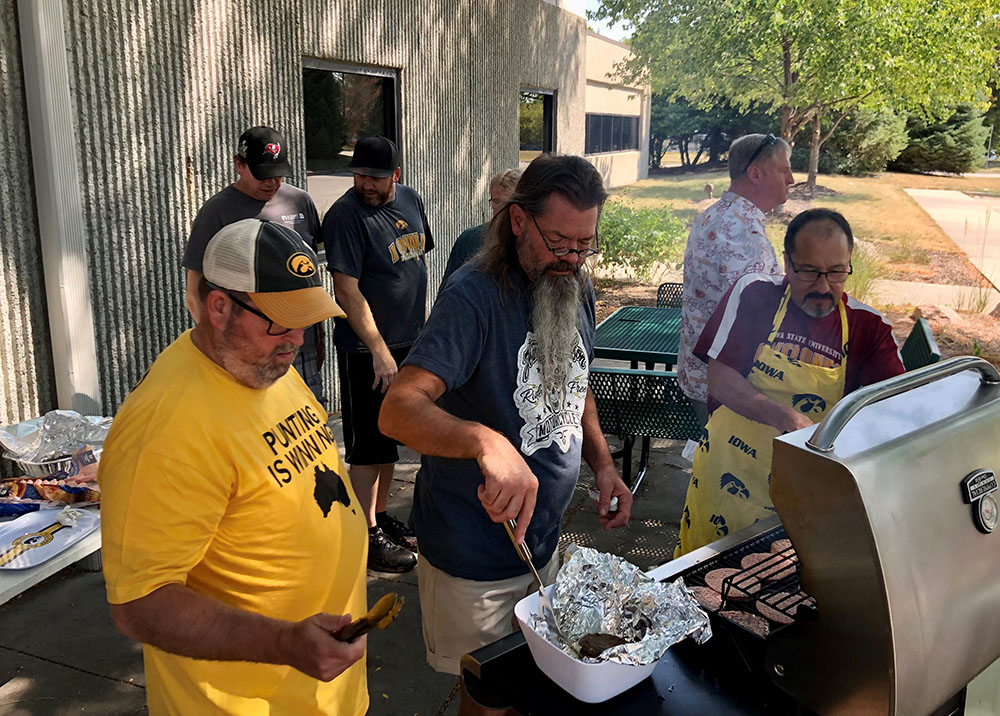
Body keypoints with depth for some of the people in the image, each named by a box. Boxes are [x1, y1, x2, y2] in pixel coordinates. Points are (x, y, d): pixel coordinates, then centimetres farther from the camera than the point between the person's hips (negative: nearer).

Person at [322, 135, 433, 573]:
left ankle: (381, 515, 31)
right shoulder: (346, 215, -16)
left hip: (407, 342, 7)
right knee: (368, 442, 1)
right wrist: (379, 351, -21)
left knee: (390, 437, 17)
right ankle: (368, 536, 11)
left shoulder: (410, 201, 7)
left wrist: (422, 321, 16)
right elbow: (347, 290, -19)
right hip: (367, 349, -7)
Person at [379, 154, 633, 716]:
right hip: (474, 558, -7)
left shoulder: (577, 290, 2)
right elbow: (399, 409, -35)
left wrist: (604, 465, 3)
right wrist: (486, 441, -52)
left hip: (545, 540, 7)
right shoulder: (476, 296, -23)